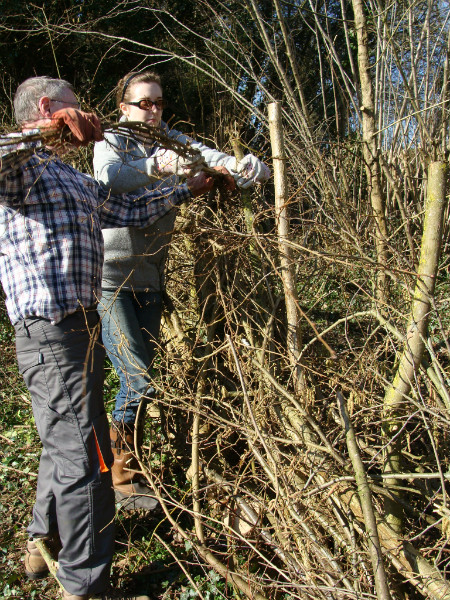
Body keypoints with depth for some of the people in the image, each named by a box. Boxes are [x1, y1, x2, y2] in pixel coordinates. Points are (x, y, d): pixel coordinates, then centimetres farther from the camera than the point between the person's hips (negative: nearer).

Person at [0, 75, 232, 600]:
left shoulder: (74, 181, 23)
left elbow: (131, 210, 28)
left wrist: (188, 188, 32)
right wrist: (48, 130, -30)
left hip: (77, 328, 10)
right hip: (50, 329, -10)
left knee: (66, 444, 22)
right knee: (85, 458, -3)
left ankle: (44, 542, 42)